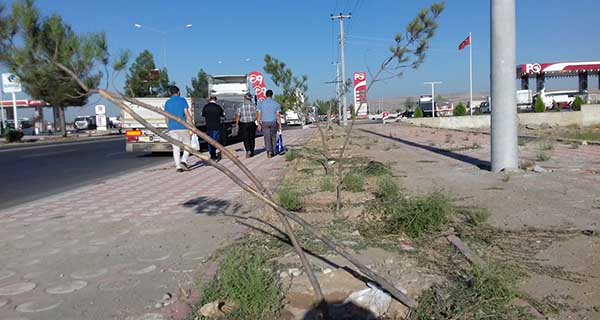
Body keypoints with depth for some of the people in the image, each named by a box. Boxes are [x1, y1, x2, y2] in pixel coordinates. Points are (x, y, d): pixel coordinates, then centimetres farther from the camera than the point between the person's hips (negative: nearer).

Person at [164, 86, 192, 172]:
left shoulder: (167, 103, 10)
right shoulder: (182, 100, 0)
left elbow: (166, 117, 13)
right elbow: (187, 114, -6)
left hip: (172, 128, 3)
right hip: (183, 127, -3)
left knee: (176, 148, 6)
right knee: (187, 145, 11)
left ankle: (178, 166, -1)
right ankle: (184, 161, -10)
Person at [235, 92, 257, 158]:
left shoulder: (240, 106, -5)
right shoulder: (254, 105, -4)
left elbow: (237, 116, -5)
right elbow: (257, 115, -7)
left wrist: (237, 124, 4)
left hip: (243, 124, -1)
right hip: (252, 124, 1)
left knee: (246, 138, 4)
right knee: (252, 138, 11)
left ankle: (248, 150, -15)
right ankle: (251, 152, 16)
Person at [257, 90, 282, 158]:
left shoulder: (261, 103, 0)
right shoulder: (276, 103, 0)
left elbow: (259, 114, -3)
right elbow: (278, 115, -5)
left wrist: (259, 124, 3)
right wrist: (280, 125, -1)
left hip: (265, 123, 0)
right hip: (273, 122, 1)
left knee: (267, 138, 0)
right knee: (273, 137, 15)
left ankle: (269, 152, -16)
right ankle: (273, 152, 19)